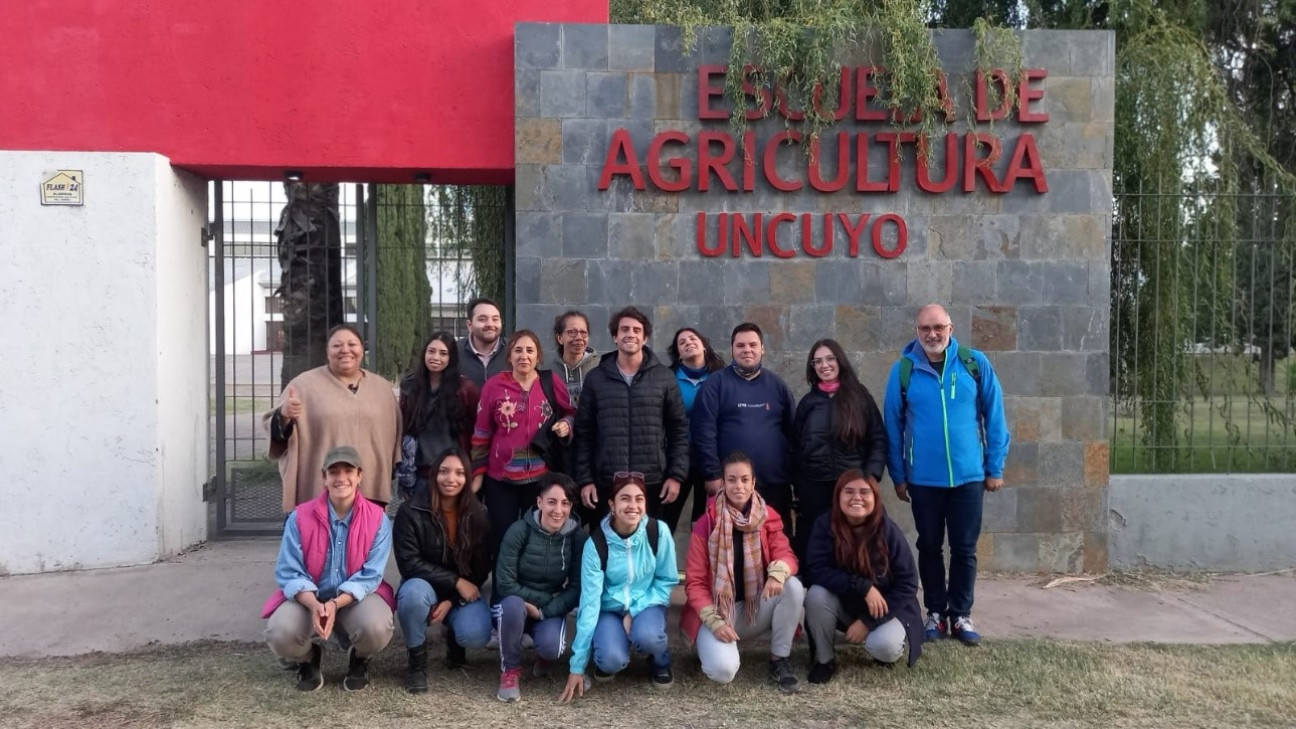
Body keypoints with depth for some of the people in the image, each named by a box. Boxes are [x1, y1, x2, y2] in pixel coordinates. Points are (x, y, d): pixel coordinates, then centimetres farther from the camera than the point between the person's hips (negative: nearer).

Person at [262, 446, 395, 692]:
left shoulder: (377, 518, -10)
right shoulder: (300, 517, -9)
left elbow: (370, 575, -14)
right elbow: (288, 573, -12)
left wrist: (336, 604, -30)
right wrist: (314, 605, -31)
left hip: (357, 597, -1)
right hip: (308, 597, 1)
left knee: (377, 628, -33)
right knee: (279, 635, -29)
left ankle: (359, 659, 8)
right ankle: (308, 659, 11)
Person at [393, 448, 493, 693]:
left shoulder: (477, 515, -7)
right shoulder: (411, 511, -15)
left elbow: (482, 568, -4)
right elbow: (409, 563, -18)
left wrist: (452, 601, -16)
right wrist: (455, 581, -23)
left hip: (463, 592, 2)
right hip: (425, 586, -1)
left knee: (476, 636, -27)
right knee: (414, 592, -37)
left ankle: (454, 638, 14)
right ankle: (417, 661, -11)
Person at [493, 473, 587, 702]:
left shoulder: (577, 537, -11)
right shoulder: (519, 530, -19)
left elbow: (577, 588, -10)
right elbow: (505, 584, -19)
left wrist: (545, 611, -22)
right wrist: (545, 598, -21)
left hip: (551, 609, 1)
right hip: (518, 604, -1)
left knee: (551, 647, -30)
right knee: (514, 604, -36)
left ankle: (544, 656, 10)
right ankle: (510, 670, -12)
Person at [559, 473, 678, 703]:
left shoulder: (658, 531, -16)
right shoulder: (596, 542, -18)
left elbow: (668, 580, -3)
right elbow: (589, 601, -18)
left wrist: (635, 611, -17)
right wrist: (577, 666, -18)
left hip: (646, 605, 0)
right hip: (610, 609, 0)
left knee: (647, 636, -34)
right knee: (612, 659, -29)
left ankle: (661, 659, 4)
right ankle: (607, 660, 10)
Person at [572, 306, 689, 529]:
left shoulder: (664, 377, 3)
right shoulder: (595, 378, 4)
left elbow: (679, 429, 5)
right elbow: (583, 433, 4)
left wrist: (676, 475, -1)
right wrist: (584, 479, -1)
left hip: (652, 484, 0)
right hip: (606, 484, 0)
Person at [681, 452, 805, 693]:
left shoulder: (768, 518, -1)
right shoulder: (706, 524, -9)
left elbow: (786, 555, -13)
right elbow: (695, 581, -8)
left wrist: (778, 572, -37)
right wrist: (715, 622, -20)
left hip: (758, 608, 3)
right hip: (717, 611, -3)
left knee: (793, 586, -26)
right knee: (723, 670, -29)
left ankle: (779, 661, -8)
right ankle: (721, 645, 10)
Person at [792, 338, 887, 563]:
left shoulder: (860, 396, 4)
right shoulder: (808, 402, 10)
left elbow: (878, 440, 1)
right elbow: (797, 447, 11)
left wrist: (871, 476, -11)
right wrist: (797, 489, 6)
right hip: (813, 488, 2)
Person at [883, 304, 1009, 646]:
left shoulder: (975, 363, -3)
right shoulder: (904, 369, -4)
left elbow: (994, 417, 1)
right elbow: (893, 425, 1)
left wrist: (995, 467, 1)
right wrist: (898, 475, 1)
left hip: (969, 476, 0)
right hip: (923, 478, 0)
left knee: (965, 548, 7)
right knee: (929, 547, 11)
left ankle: (961, 615, 22)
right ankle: (935, 612, 24)